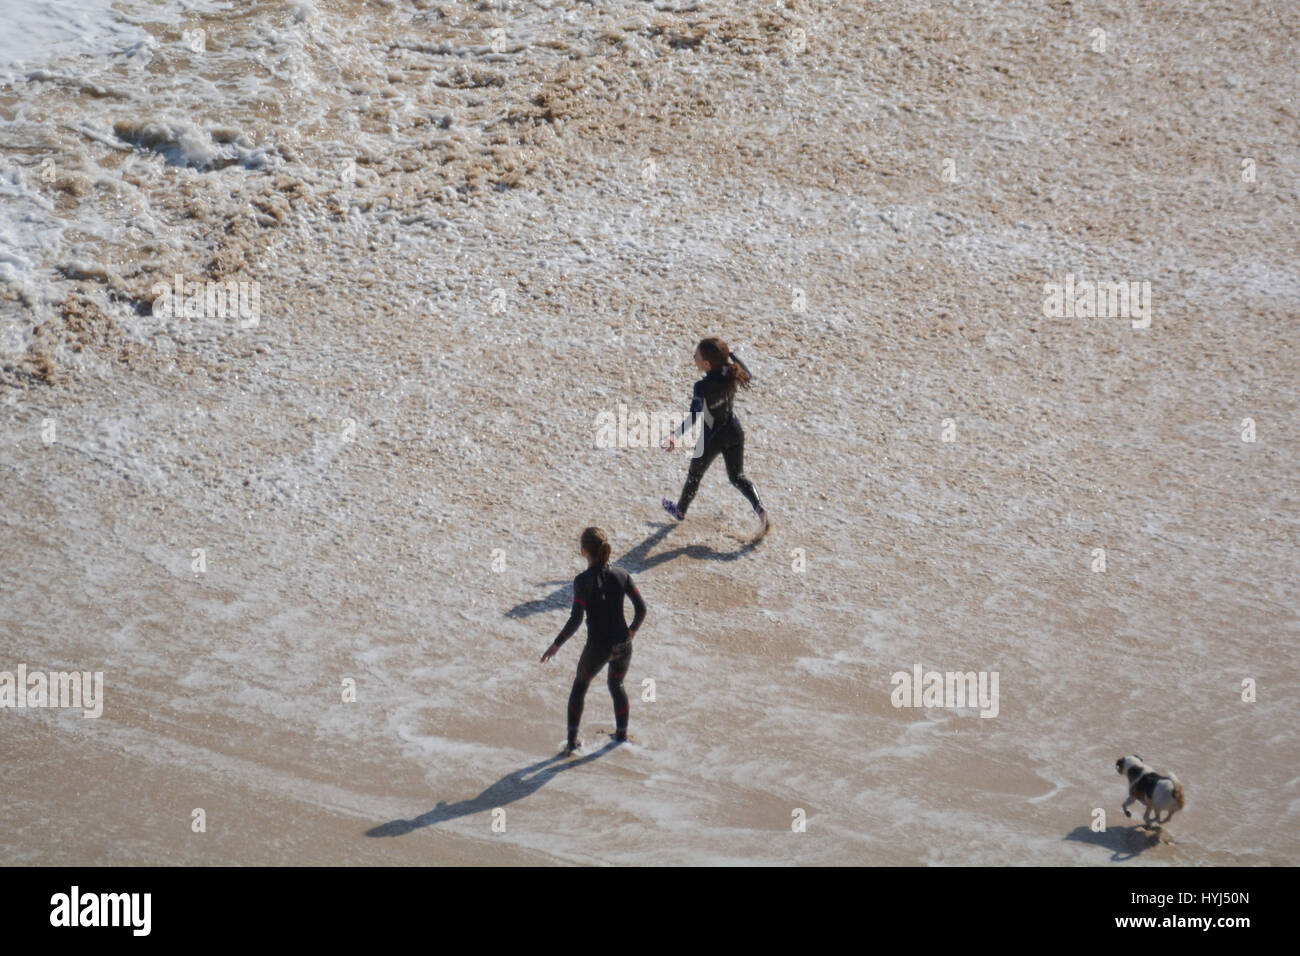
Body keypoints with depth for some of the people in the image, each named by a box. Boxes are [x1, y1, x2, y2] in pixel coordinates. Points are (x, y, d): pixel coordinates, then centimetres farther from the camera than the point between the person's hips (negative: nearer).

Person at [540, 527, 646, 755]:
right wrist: (632, 630, 19)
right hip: (623, 646, 4)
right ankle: (622, 734, 41)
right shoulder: (621, 575, -4)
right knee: (617, 685, 30)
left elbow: (575, 620, -21)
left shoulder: (583, 581, -16)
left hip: (597, 648, -3)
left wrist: (556, 645, -11)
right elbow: (641, 609, 0)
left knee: (580, 685, 22)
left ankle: (572, 740, 21)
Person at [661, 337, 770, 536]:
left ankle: (680, 510, 44)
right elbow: (746, 375, 9)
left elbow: (695, 414, -44)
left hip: (712, 438, -5)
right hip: (735, 431, 5)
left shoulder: (703, 387, -33)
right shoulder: (731, 373, -15)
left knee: (694, 474, 21)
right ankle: (759, 509, 0)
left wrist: (675, 435, -52)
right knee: (737, 476, 20)